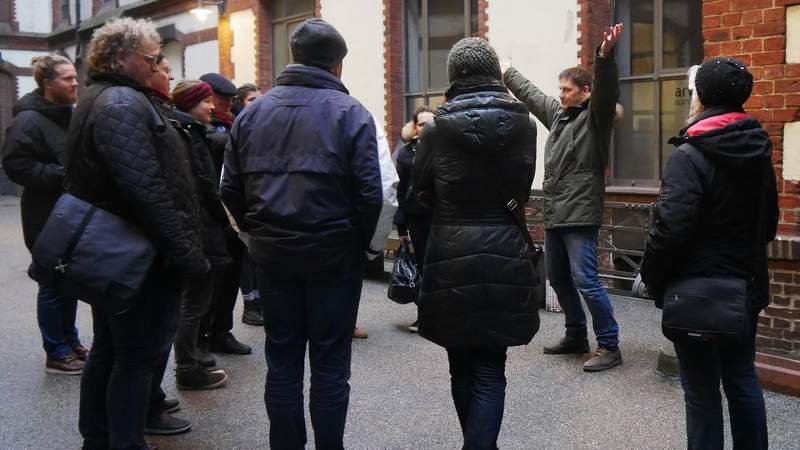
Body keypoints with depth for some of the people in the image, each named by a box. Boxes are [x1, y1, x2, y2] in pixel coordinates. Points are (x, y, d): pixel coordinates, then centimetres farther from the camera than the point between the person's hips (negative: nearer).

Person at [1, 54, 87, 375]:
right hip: (48, 219, -8)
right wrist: (62, 175, -23)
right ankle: (57, 354, 11)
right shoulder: (28, 120, -15)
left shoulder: (71, 115, 13)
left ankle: (70, 342, 29)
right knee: (54, 284, 0)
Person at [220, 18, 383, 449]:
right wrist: (360, 244, 0)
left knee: (282, 358, 14)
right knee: (330, 361, 6)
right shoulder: (351, 113, -8)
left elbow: (230, 190, 4)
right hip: (333, 253, -4)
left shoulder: (252, 111, 5)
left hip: (271, 253, 4)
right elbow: (370, 193, -14)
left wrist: (259, 232, 14)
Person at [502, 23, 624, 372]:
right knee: (558, 278, 15)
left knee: (585, 280, -12)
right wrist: (504, 72, 39)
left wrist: (605, 56, -42)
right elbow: (529, 92, 29)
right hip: (553, 213, 9)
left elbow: (606, 91, -25)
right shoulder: (556, 112, 15)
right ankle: (576, 336, 29)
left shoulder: (595, 117, -6)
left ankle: (609, 347, -3)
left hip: (580, 215, -9)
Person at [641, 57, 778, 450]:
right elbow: (768, 222, 16)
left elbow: (670, 230, -21)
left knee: (702, 388, 3)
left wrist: (652, 278, -8)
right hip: (746, 285, 7)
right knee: (743, 378, 17)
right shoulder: (758, 152, 6)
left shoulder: (689, 156, -18)